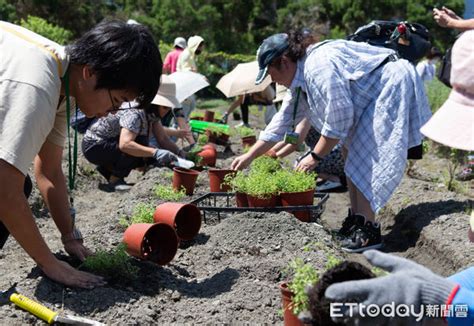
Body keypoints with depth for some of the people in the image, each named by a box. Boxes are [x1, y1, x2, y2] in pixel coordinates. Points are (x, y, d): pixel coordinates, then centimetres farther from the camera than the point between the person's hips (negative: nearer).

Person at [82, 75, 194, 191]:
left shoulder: (152, 113, -4)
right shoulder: (135, 113, -32)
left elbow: (163, 139, -3)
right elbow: (124, 144, -45)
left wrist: (180, 153, -20)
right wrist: (155, 152, -50)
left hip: (110, 143, 9)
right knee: (140, 143, -28)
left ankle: (107, 168, 12)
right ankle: (114, 181, -14)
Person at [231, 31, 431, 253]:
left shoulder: (319, 67, -26)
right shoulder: (301, 78, 7)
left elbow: (338, 120, -25)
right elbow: (283, 120, 14)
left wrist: (316, 156, -14)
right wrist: (249, 156, 14)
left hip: (393, 89, -10)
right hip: (375, 99, 10)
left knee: (363, 159, -15)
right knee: (350, 150, 10)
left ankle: (369, 230, -12)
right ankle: (357, 217, 14)